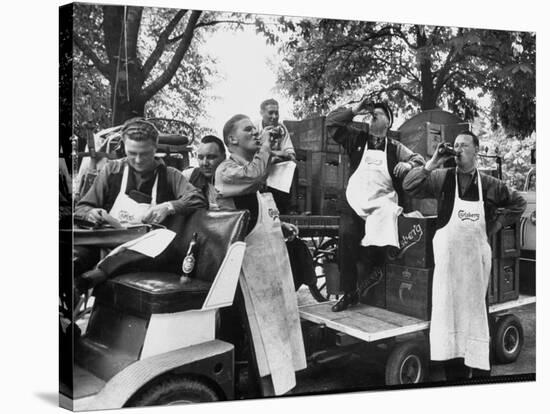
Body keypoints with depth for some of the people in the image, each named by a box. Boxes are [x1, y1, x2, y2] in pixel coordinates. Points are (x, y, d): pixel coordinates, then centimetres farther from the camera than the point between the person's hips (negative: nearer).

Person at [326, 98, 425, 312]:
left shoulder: (395, 148, 15)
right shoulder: (357, 139, 16)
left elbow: (419, 159, 13)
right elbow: (331, 122, 13)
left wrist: (409, 164, -9)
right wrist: (354, 110, 4)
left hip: (381, 205, 0)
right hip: (354, 204, 0)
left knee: (375, 240, -24)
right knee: (346, 235, -25)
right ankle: (349, 292, -13)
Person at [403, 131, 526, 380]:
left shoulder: (490, 185, 4)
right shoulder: (442, 178, 1)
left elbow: (518, 203, 17)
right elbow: (409, 187, -7)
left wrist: (496, 224, 7)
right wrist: (432, 164, -13)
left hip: (476, 256, 1)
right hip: (448, 255, -1)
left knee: (477, 310, 5)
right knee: (449, 310, 2)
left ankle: (480, 370, 14)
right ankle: (454, 371, 11)